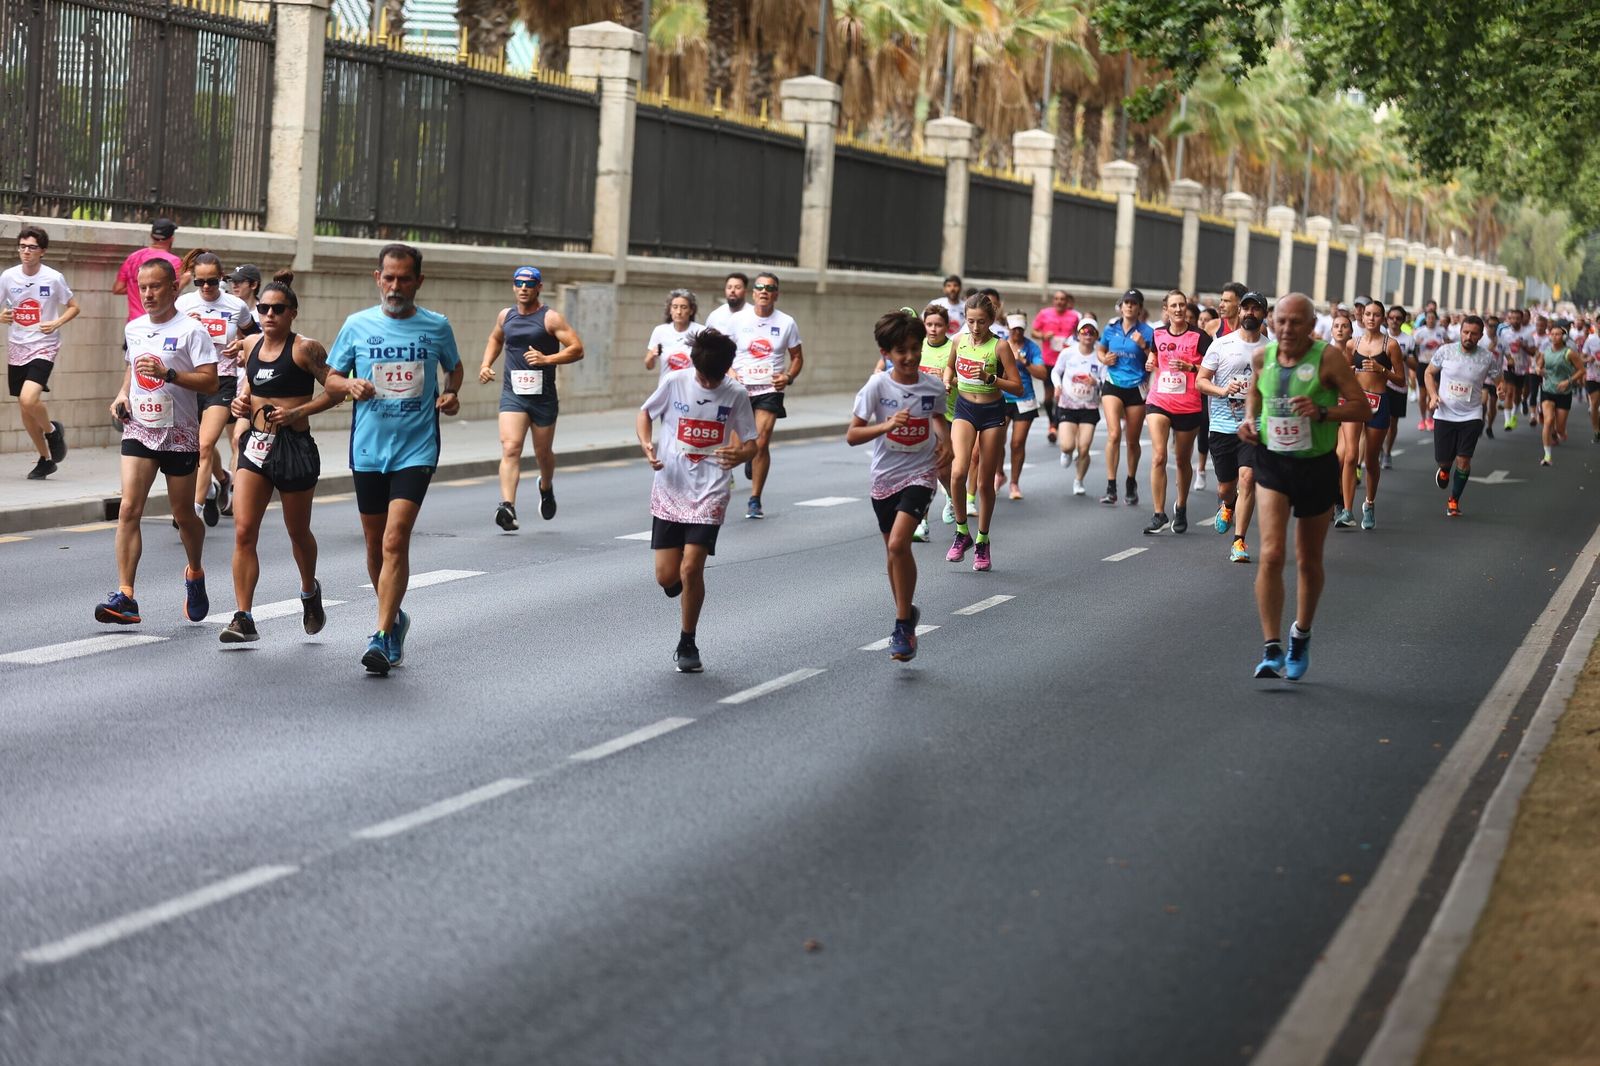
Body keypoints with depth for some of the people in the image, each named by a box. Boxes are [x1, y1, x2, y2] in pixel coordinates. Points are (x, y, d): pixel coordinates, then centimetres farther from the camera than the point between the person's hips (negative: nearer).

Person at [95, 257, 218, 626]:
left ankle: (195, 574, 38)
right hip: (139, 430, 4)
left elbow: (210, 382, -14)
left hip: (179, 434, -4)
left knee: (183, 515, 9)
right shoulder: (133, 328, 10)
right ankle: (125, 596, -16)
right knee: (129, 509, -12)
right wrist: (122, 395, 9)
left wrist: (169, 373, -26)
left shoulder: (191, 330, -8)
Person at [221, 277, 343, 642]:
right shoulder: (251, 345, 7)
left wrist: (297, 412, -16)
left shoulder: (305, 349, -10)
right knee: (243, 531, -8)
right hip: (256, 444, 4)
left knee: (297, 531, 14)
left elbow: (337, 391, -9)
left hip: (295, 446, -4)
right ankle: (243, 618, -7)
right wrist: (242, 403, 4)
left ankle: (310, 592, 43)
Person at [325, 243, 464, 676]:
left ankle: (383, 638, -16)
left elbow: (454, 366, 20)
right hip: (368, 448, 3)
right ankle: (394, 617, 35)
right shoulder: (357, 325, 3)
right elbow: (331, 378, 9)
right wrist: (349, 386, -13)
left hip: (416, 449, -2)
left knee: (395, 540, -15)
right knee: (375, 543, 13)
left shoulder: (436, 327, 2)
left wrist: (451, 393, 0)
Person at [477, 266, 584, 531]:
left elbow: (577, 349, -10)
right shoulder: (505, 316, 8)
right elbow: (495, 339, 30)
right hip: (512, 393, 2)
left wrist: (546, 359, -22)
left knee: (543, 453, 14)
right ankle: (507, 507, -29)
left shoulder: (550, 318, -6)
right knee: (510, 448, -18)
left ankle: (546, 487, 47)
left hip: (543, 395, -2)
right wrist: (486, 364, 13)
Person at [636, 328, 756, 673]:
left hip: (709, 493, -1)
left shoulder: (736, 394, -5)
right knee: (666, 576, -1)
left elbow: (750, 443, 2)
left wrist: (740, 455, -22)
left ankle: (687, 645, 6)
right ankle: (685, 582, 39)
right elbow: (644, 413, 11)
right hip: (669, 490, 2)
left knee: (691, 569, -14)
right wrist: (646, 443, -9)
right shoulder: (674, 383, -4)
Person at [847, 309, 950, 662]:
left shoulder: (934, 386, -6)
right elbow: (852, 435, -12)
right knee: (894, 551, 13)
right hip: (884, 477, 2)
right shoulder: (877, 386, -12)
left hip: (920, 474, -1)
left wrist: (945, 441, -1)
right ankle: (906, 614, 34)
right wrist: (887, 425, -26)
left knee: (898, 544, -20)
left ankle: (903, 623, -9)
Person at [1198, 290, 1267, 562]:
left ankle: (1239, 542, -10)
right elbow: (1200, 381, 3)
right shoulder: (1221, 344, 3)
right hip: (1222, 425, 1)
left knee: (1247, 478, -17)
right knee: (1225, 486, 9)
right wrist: (1223, 390, -15)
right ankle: (1227, 505, 48)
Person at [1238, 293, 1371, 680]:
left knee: (1309, 562, 12)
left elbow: (1363, 408, -12)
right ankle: (1272, 650, -15)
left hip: (1317, 466, -1)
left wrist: (1322, 412, -28)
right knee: (1271, 554, -16)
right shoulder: (1263, 357, 0)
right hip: (1272, 463, 2)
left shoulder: (1328, 358, -12)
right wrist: (1249, 418, 3)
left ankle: (1301, 634, 37)